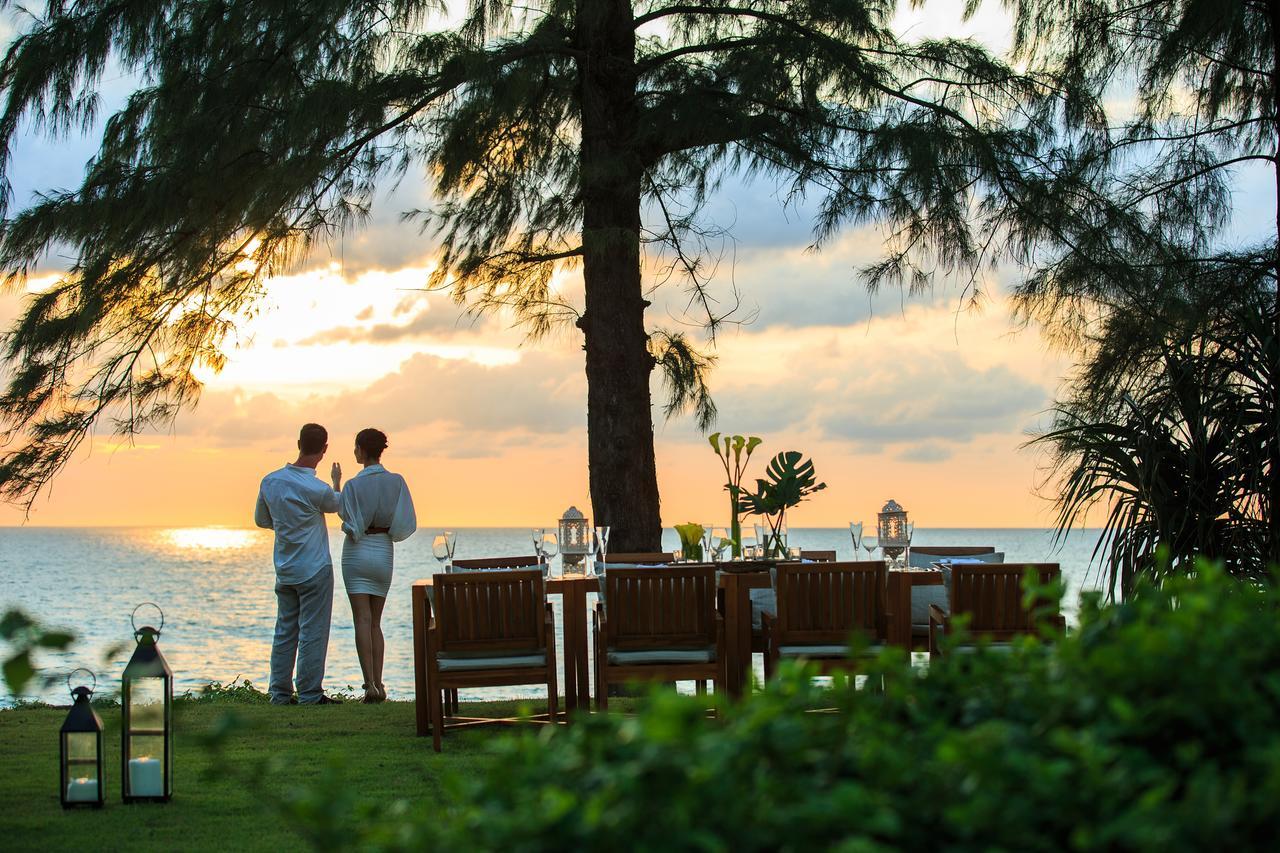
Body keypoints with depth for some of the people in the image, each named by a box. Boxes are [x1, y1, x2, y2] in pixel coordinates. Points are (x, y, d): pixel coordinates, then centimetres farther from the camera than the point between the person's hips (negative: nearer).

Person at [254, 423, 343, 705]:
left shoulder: (270, 481, -1)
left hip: (284, 571, 6)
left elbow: (261, 519, 13)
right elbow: (337, 504, 6)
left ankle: (280, 693, 12)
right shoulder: (317, 490, -18)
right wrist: (336, 482, 27)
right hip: (314, 570, -6)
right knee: (313, 633, -1)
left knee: (285, 631, 11)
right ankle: (310, 694, 0)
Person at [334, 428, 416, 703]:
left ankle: (370, 684, -17)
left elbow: (350, 525, -10)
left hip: (357, 553, -4)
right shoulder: (396, 482, -1)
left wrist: (336, 485, -5)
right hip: (384, 554, 4)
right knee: (375, 622, 11)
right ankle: (378, 684, 5)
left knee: (362, 620, -7)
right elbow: (406, 523, -4)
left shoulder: (353, 485, -12)